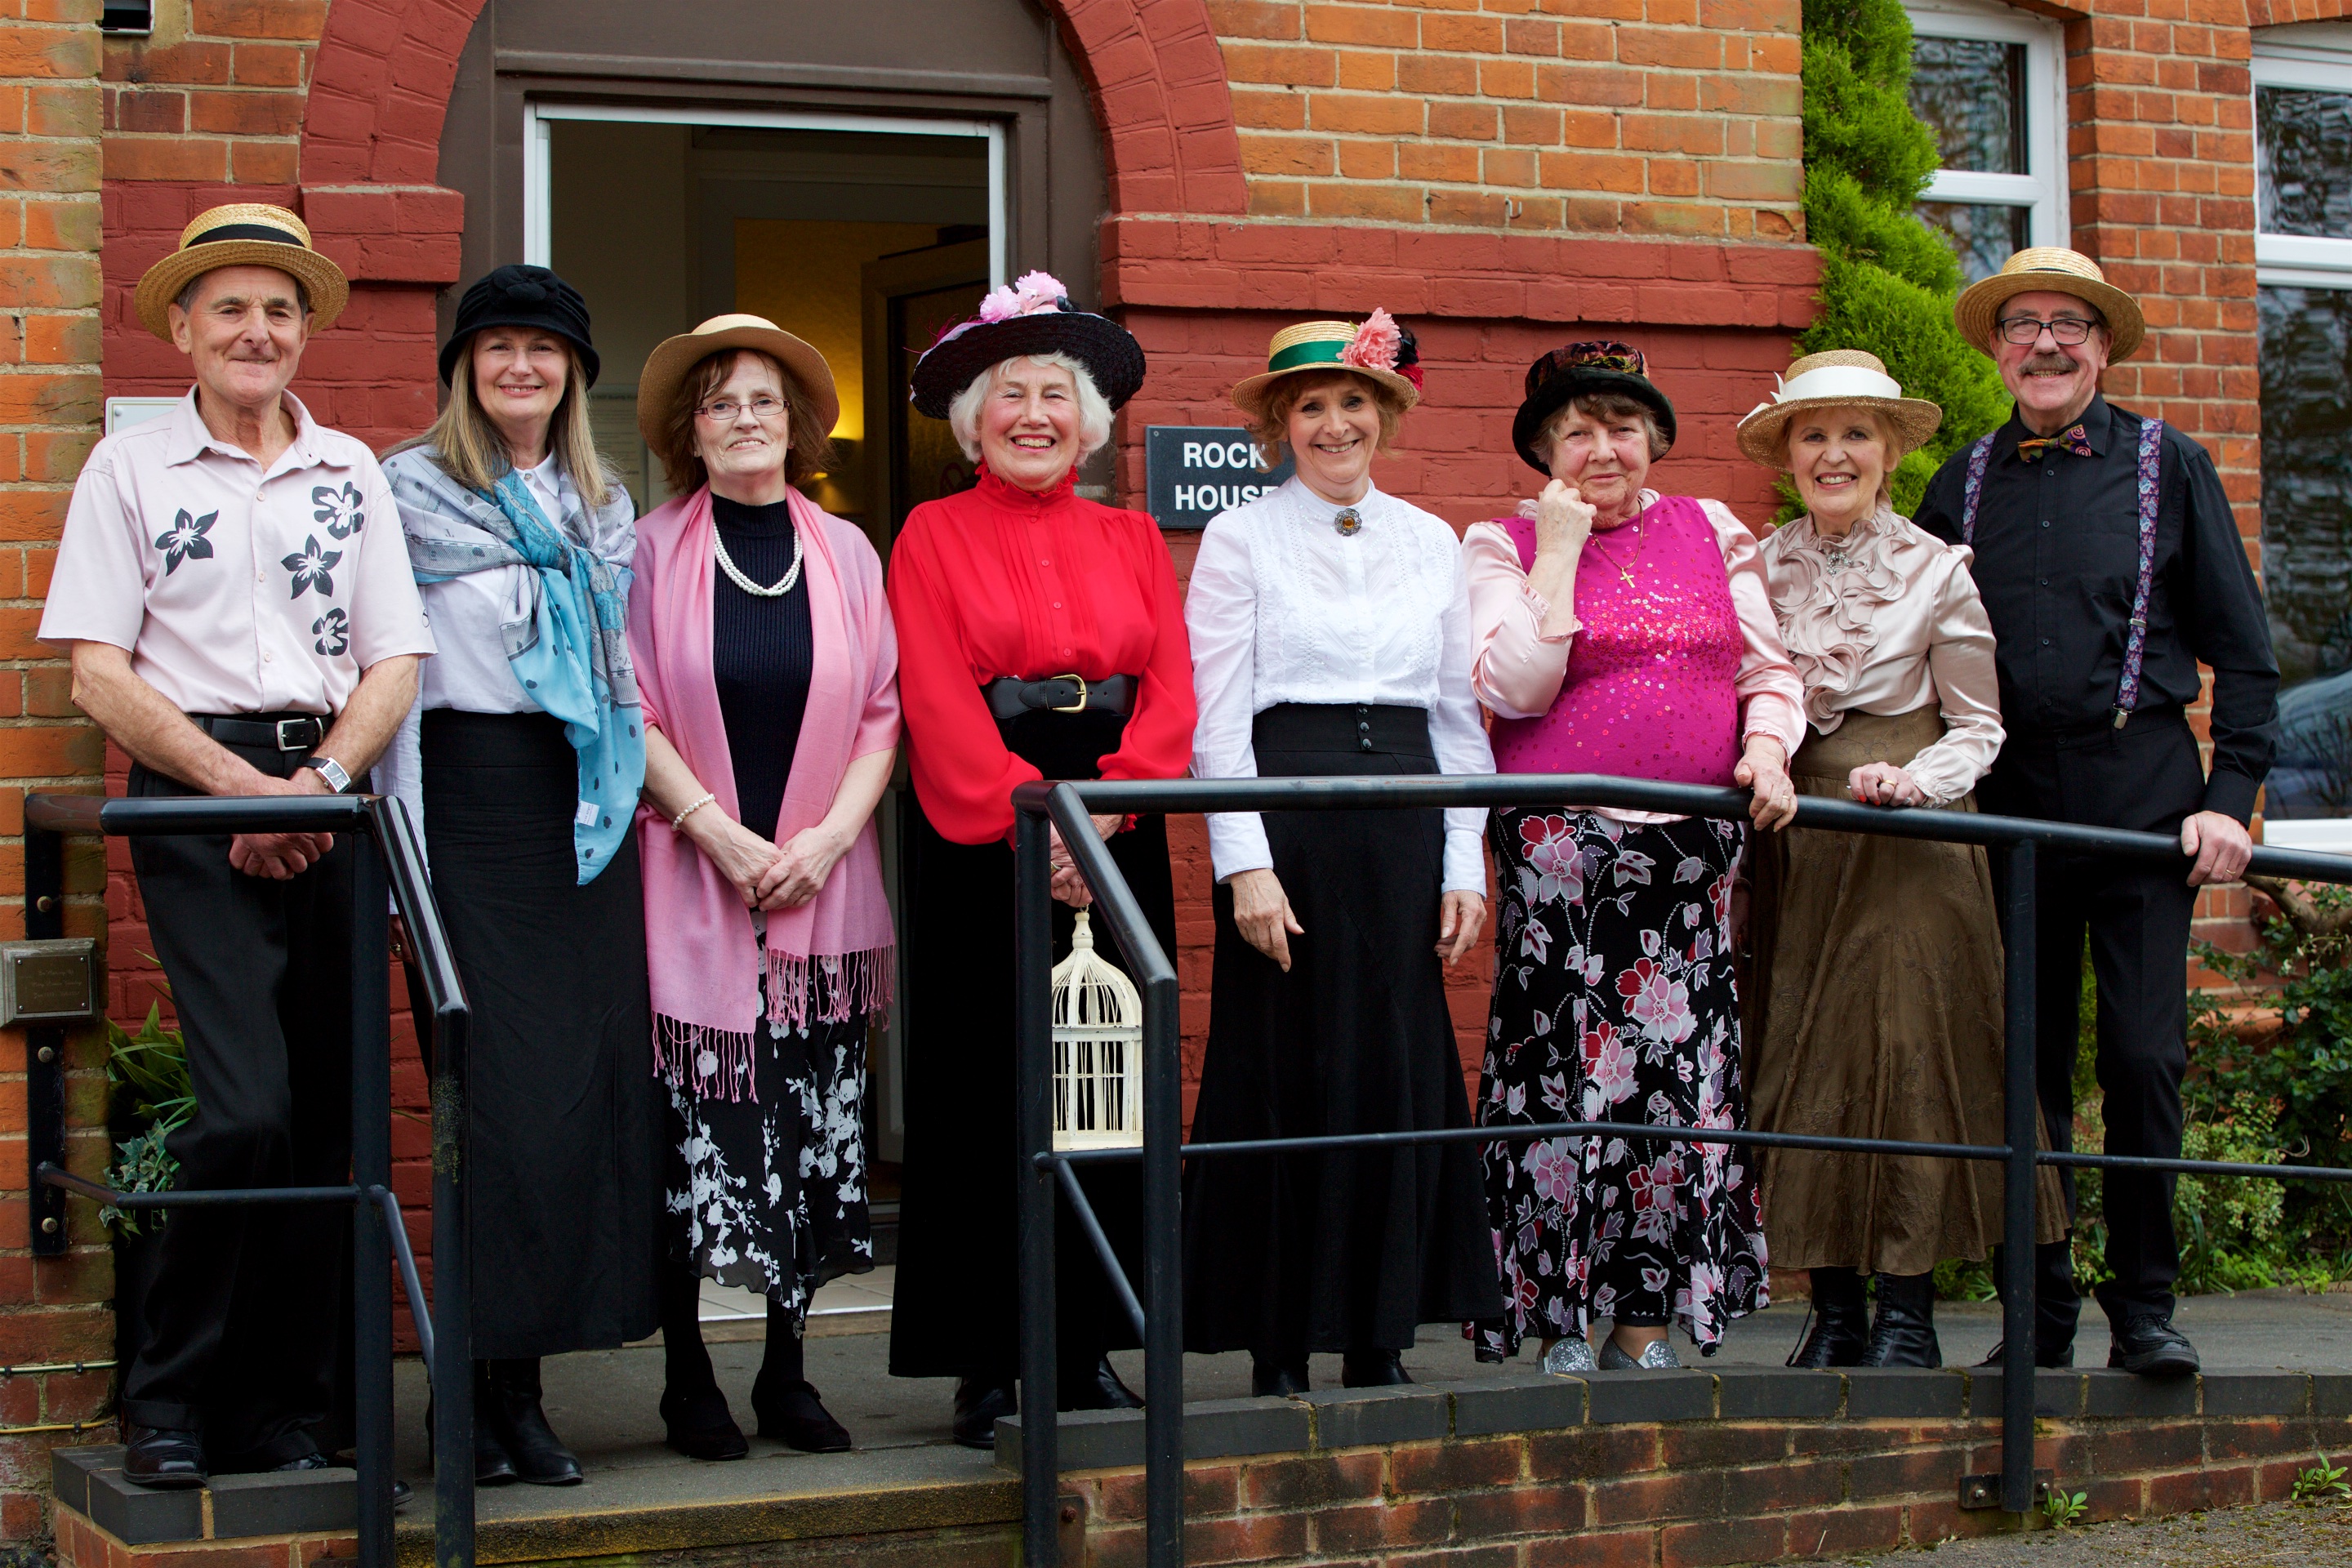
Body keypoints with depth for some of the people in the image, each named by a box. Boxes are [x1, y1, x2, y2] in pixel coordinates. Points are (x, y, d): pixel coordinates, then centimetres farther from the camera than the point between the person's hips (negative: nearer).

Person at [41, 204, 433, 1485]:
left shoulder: (350, 471, 14)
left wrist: (318, 781, -7)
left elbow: (396, 662, 10)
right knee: (245, 1108, -16)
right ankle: (167, 1403, -1)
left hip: (330, 797, 4)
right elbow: (100, 675, -1)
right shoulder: (131, 469, 5)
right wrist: (241, 784, -10)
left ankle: (284, 1415, 12)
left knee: (325, 1122, 1)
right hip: (195, 799, -3)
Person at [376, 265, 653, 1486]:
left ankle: (513, 1387, 6)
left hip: (583, 811, 5)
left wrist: (633, 794, 15)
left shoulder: (602, 508, 18)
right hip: (473, 799, -5)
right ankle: (482, 1394, -2)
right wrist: (399, 834, -10)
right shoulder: (410, 491, 2)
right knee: (500, 1089, -10)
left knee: (587, 1079, -1)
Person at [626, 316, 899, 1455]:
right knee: (693, 1139, -4)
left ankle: (787, 1372, 14)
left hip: (822, 890, 3)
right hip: (692, 881, -2)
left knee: (816, 1138, 3)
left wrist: (828, 838, -7)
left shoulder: (846, 552, 9)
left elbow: (881, 714, 7)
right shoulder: (653, 550, 2)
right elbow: (631, 714, -3)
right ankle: (686, 1376, 7)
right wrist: (720, 833, -11)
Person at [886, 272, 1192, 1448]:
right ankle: (988, 1367, 3)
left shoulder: (1132, 541, 14)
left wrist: (1108, 805, -13)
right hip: (981, 841, -3)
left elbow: (1172, 690, 3)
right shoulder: (934, 537, 4)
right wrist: (1032, 820, -17)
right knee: (989, 1095, -2)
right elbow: (936, 704, -7)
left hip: (1114, 834, 3)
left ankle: (1089, 1351, 11)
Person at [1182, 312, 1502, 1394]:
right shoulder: (1239, 538, 3)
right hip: (1286, 813, -3)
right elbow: (1215, 713, -3)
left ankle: (1382, 1337, 12)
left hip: (1403, 826, 4)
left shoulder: (1431, 543, 14)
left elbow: (1460, 713, 13)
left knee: (1401, 1066, 3)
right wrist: (1246, 862, -12)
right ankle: (1278, 1351, 4)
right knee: (1286, 1071, -3)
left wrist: (1463, 863, 6)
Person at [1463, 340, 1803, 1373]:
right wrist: (1561, 550, -7)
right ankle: (1562, 1322, 0)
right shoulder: (1505, 546, 5)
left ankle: (1648, 1319, 7)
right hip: (1561, 845, -3)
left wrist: (1766, 746, -4)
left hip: (1694, 847, 3)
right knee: (1567, 1062, -7)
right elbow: (1514, 686, -9)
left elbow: (1769, 670, 15)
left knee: (1681, 1065, 0)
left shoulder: (1713, 534, 15)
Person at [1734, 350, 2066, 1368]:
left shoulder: (1938, 572, 0)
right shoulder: (1760, 569, 8)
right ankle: (1835, 1310, 9)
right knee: (1802, 1064, 2)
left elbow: (1979, 726, 3)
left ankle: (1908, 1312, 1)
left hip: (1909, 851, -3)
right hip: (1796, 849, 3)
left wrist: (1910, 782, -13)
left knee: (1907, 1056, -6)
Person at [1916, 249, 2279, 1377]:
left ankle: (2145, 1304, 5)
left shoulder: (2168, 467, 5)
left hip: (2143, 791, -2)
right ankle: (2042, 1311, 12)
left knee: (2144, 1056, -6)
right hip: (2014, 796, 2)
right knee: (2027, 1060, 4)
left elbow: (2241, 650, 5)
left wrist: (2233, 798, -3)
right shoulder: (1962, 485, 11)